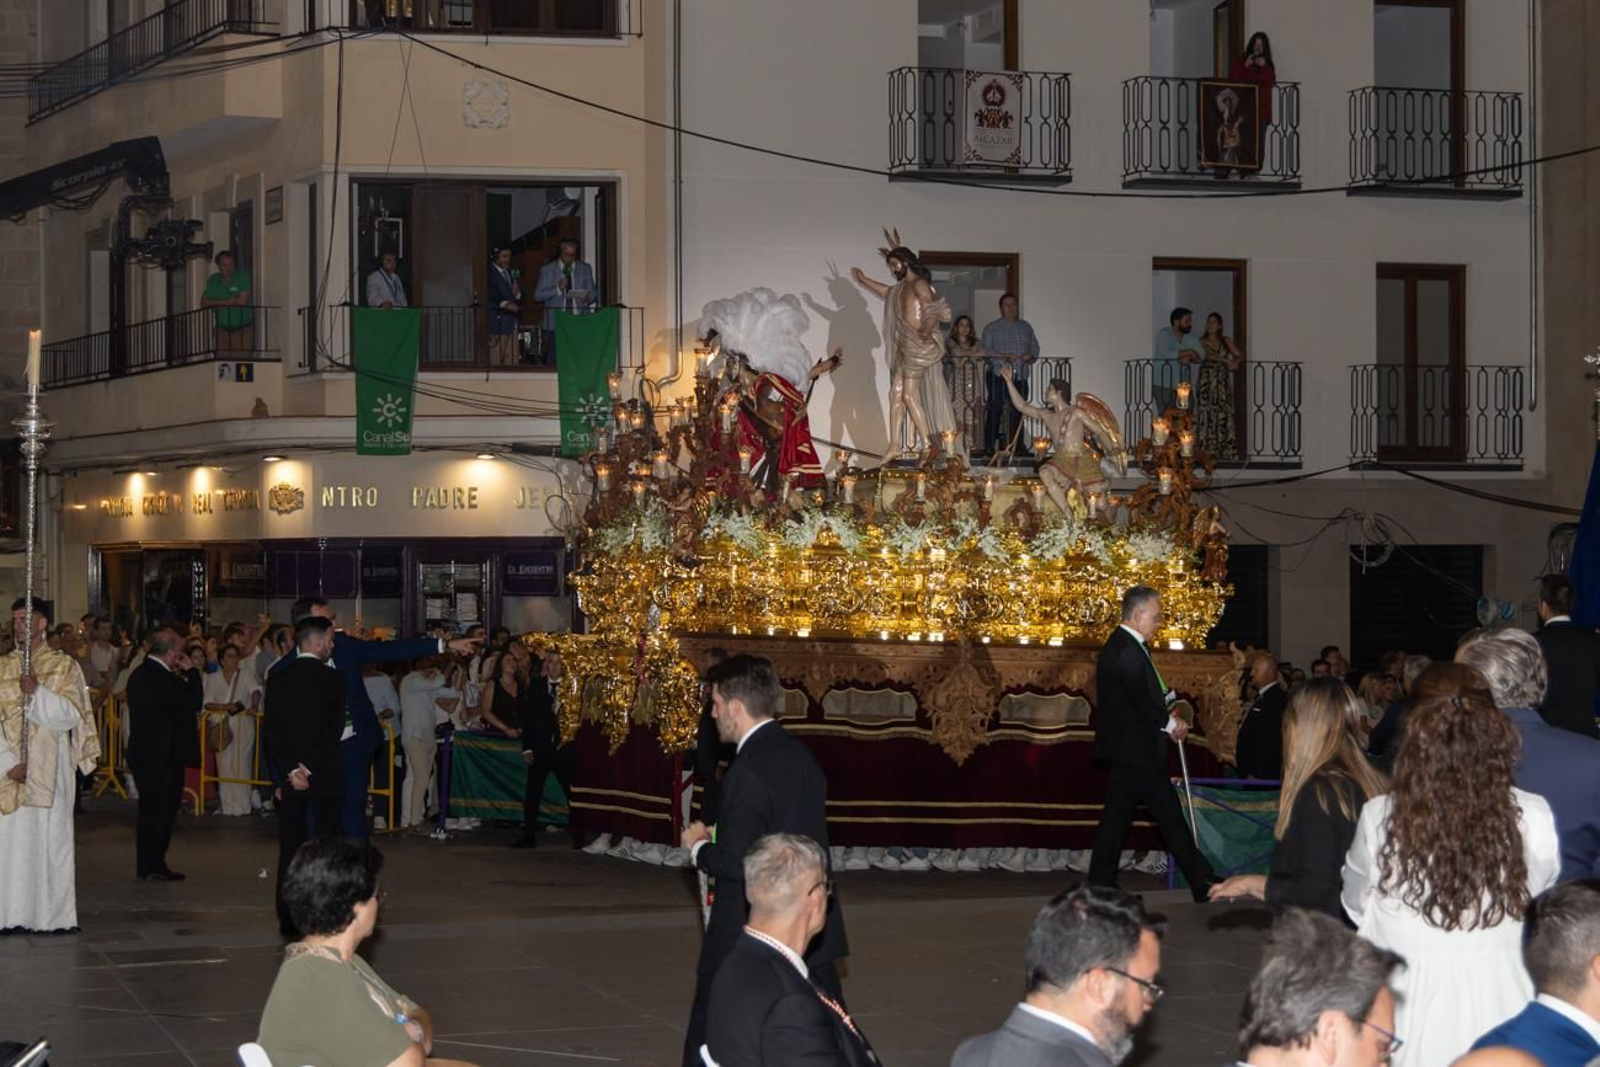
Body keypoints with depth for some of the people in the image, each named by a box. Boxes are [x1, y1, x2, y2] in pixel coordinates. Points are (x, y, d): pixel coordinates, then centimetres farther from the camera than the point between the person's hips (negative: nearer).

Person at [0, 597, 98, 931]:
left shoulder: (64, 667, 4)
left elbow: (71, 715, -6)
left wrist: (37, 692, -17)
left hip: (50, 769, -2)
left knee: (50, 839, -2)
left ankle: (54, 914, 2)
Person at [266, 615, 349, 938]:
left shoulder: (278, 678, 3)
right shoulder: (332, 678, -6)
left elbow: (272, 731, -2)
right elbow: (335, 730, -10)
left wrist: (289, 771, -5)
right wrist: (307, 769, -8)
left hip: (289, 773, 3)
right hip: (326, 775, -3)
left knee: (290, 845, 7)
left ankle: (288, 920, 6)